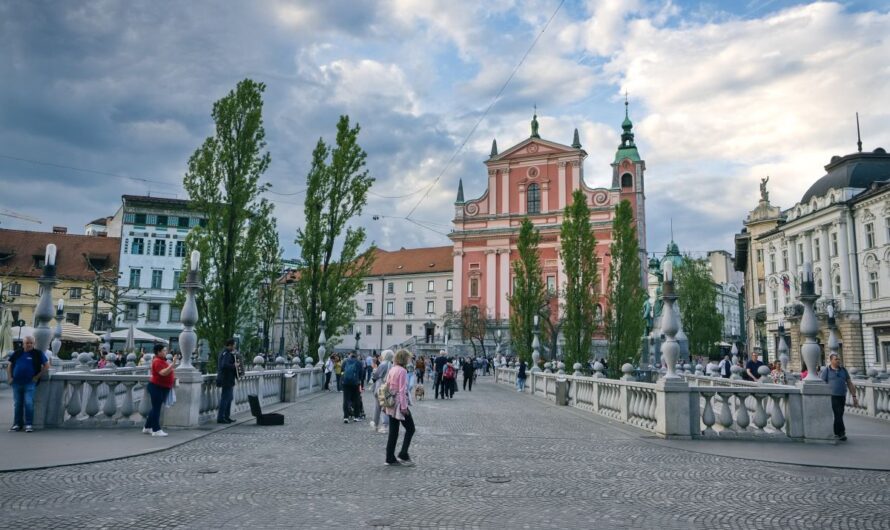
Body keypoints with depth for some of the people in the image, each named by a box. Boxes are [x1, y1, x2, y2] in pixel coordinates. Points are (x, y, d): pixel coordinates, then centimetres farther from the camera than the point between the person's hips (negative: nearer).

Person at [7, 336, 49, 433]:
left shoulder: (38, 354, 1)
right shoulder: (17, 353, 11)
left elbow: (47, 366, 0)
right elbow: (9, 365, 19)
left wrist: (37, 376, -6)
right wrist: (9, 377, 6)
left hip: (30, 383, -4)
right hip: (16, 383, 4)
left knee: (28, 403, -10)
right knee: (17, 404, 10)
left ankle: (29, 424, -3)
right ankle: (17, 424, 19)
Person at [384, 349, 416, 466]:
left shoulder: (391, 370, 10)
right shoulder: (402, 371, -14)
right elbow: (402, 390, -18)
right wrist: (404, 407, -16)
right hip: (399, 403, -8)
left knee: (393, 432, 12)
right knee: (410, 428, 5)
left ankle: (390, 458, 14)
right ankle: (403, 455, 3)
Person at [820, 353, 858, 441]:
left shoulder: (843, 370, 11)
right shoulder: (826, 371, -3)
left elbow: (849, 384, 13)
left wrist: (854, 396, 7)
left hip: (842, 397, 5)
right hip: (832, 397, -5)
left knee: (838, 415, 9)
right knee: (838, 415, -11)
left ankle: (835, 433, 19)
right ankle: (841, 433, -7)